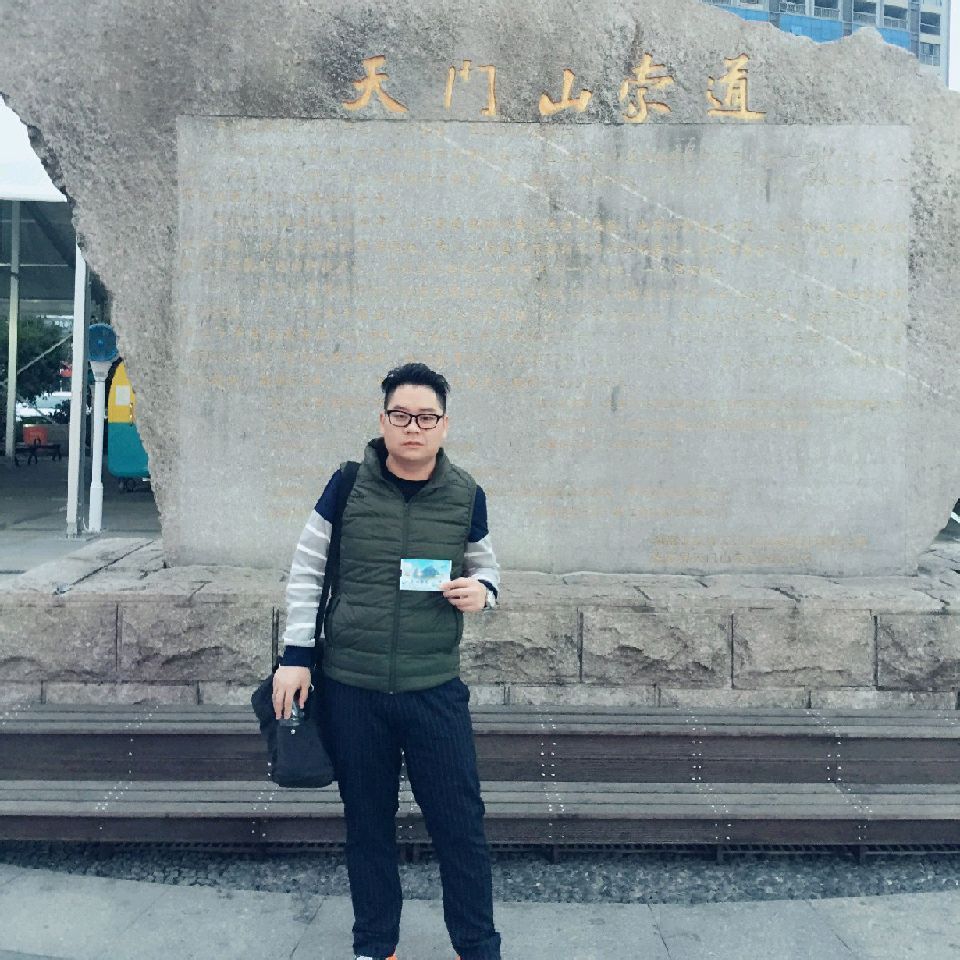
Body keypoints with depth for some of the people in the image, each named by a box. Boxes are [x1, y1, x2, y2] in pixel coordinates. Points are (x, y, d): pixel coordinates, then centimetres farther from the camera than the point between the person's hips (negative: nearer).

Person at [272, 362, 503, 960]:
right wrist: (296, 656, -1)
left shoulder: (465, 495, -2)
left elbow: (486, 568, 12)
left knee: (460, 823, 6)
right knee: (368, 823, 15)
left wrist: (481, 591, -11)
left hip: (435, 691, 0)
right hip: (350, 688, 0)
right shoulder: (348, 484, -5)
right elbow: (307, 571, 2)